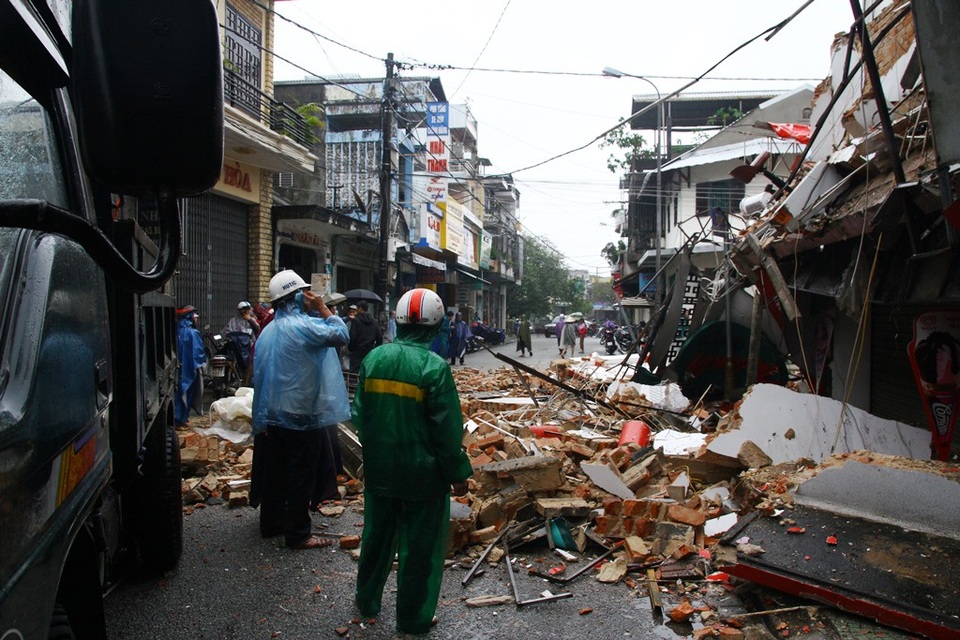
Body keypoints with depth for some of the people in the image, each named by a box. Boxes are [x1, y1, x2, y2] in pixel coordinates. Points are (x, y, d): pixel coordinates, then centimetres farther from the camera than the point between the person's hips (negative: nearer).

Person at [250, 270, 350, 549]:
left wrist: (264, 417, 19)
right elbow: (341, 335, -22)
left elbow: (259, 374, 12)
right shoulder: (303, 325, -18)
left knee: (275, 471, 17)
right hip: (302, 416, -8)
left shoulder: (268, 330, 8)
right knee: (301, 475, 1)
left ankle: (271, 523, 29)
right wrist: (322, 308, -11)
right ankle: (298, 533, 9)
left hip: (272, 416, 8)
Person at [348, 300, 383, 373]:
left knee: (354, 372, -4)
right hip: (369, 352, 6)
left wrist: (349, 348, 1)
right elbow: (380, 337, 6)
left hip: (357, 351, -5)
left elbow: (352, 337, -14)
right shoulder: (374, 321, 9)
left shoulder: (356, 320, -9)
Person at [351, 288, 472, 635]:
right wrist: (458, 473, -4)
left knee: (377, 535, 23)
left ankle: (367, 602, 41)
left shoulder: (374, 358, -4)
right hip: (422, 473, -5)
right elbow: (447, 428, -16)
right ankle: (413, 619, 25)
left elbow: (359, 414, 6)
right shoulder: (434, 366, -20)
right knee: (420, 546, 11)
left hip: (379, 471, 5)